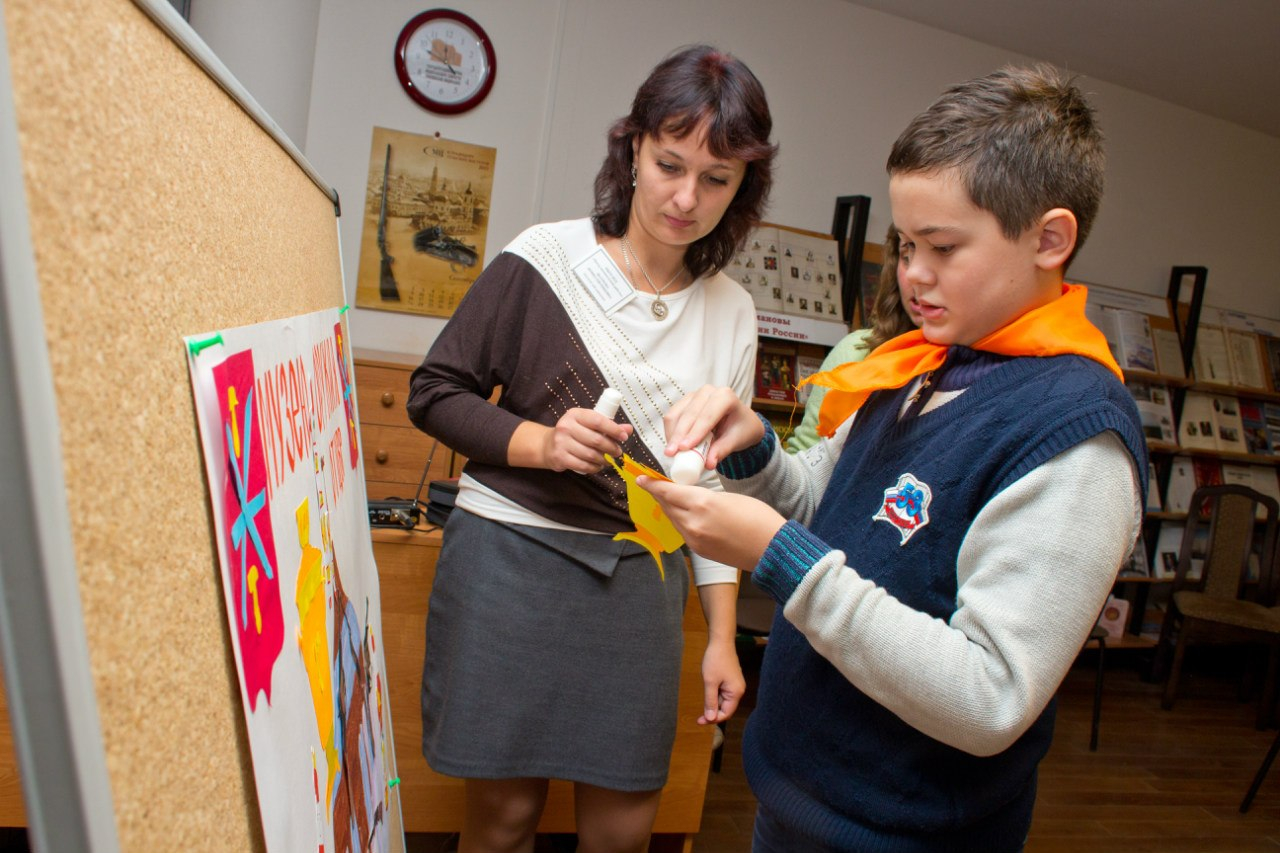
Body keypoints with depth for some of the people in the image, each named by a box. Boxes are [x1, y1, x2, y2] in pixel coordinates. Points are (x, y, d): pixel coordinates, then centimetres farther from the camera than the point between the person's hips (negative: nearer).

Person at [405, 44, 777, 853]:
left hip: (641, 578, 3)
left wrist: (722, 634, 7)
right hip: (513, 554, -2)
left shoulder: (732, 312, 4)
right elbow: (435, 392, -1)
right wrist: (539, 443, -19)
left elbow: (717, 475, 9)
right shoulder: (544, 259, -7)